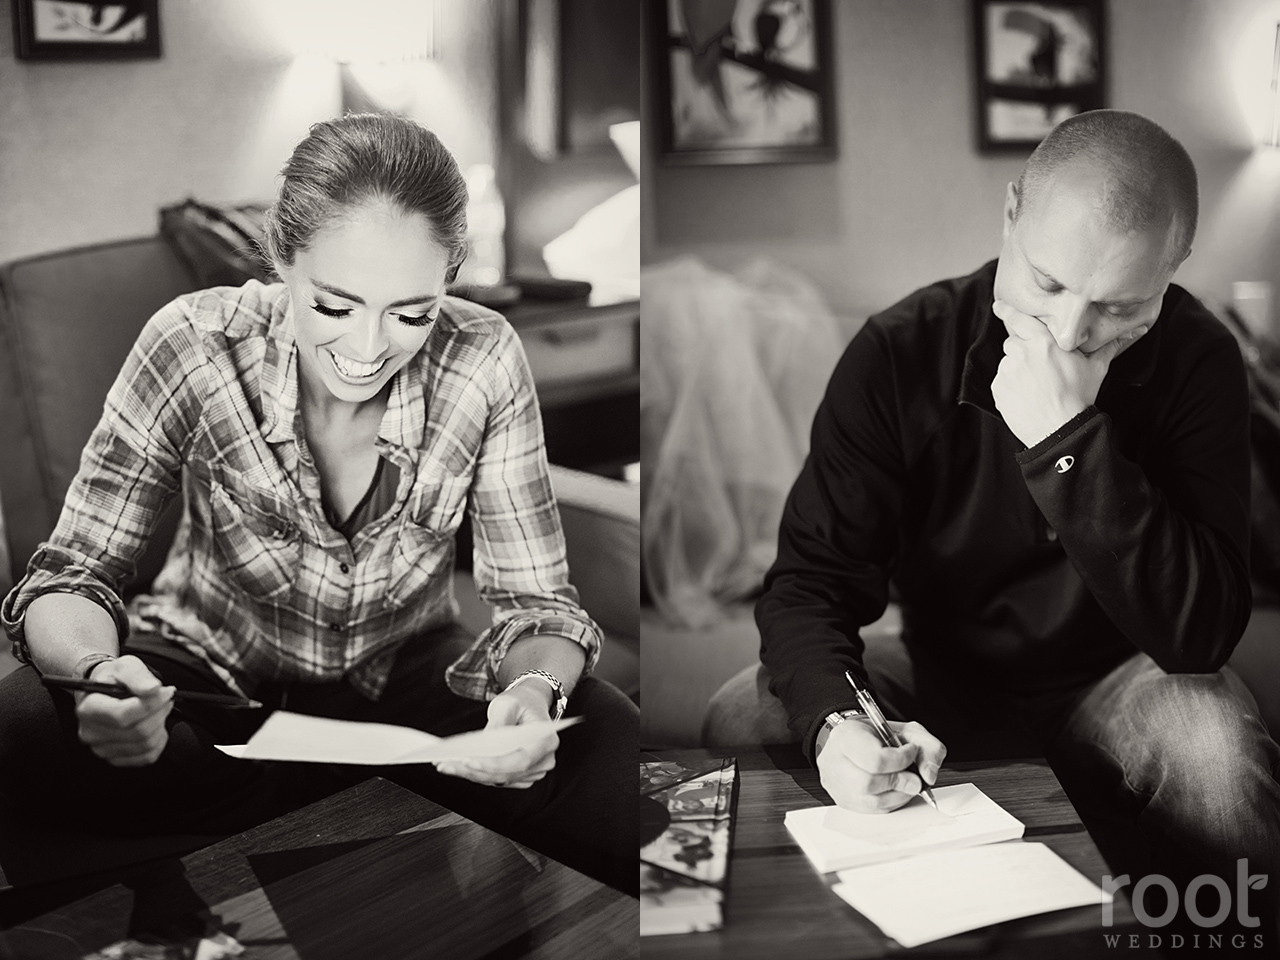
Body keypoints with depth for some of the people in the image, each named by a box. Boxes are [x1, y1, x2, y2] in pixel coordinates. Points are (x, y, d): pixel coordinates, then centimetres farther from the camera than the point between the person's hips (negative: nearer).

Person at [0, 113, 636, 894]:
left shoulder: (484, 363, -20)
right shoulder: (197, 345, -23)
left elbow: (534, 597, -13)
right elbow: (72, 575, -17)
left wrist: (535, 690, -37)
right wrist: (98, 668, -41)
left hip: (404, 676, 0)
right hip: (211, 674, 1)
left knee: (623, 765, -24)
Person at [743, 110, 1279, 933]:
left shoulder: (1197, 362, -19)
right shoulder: (899, 351, -17)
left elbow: (1199, 634, -25)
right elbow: (811, 582, -18)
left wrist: (1070, 443, -36)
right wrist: (833, 722, -40)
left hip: (1117, 682, -1)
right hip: (940, 674, 1)